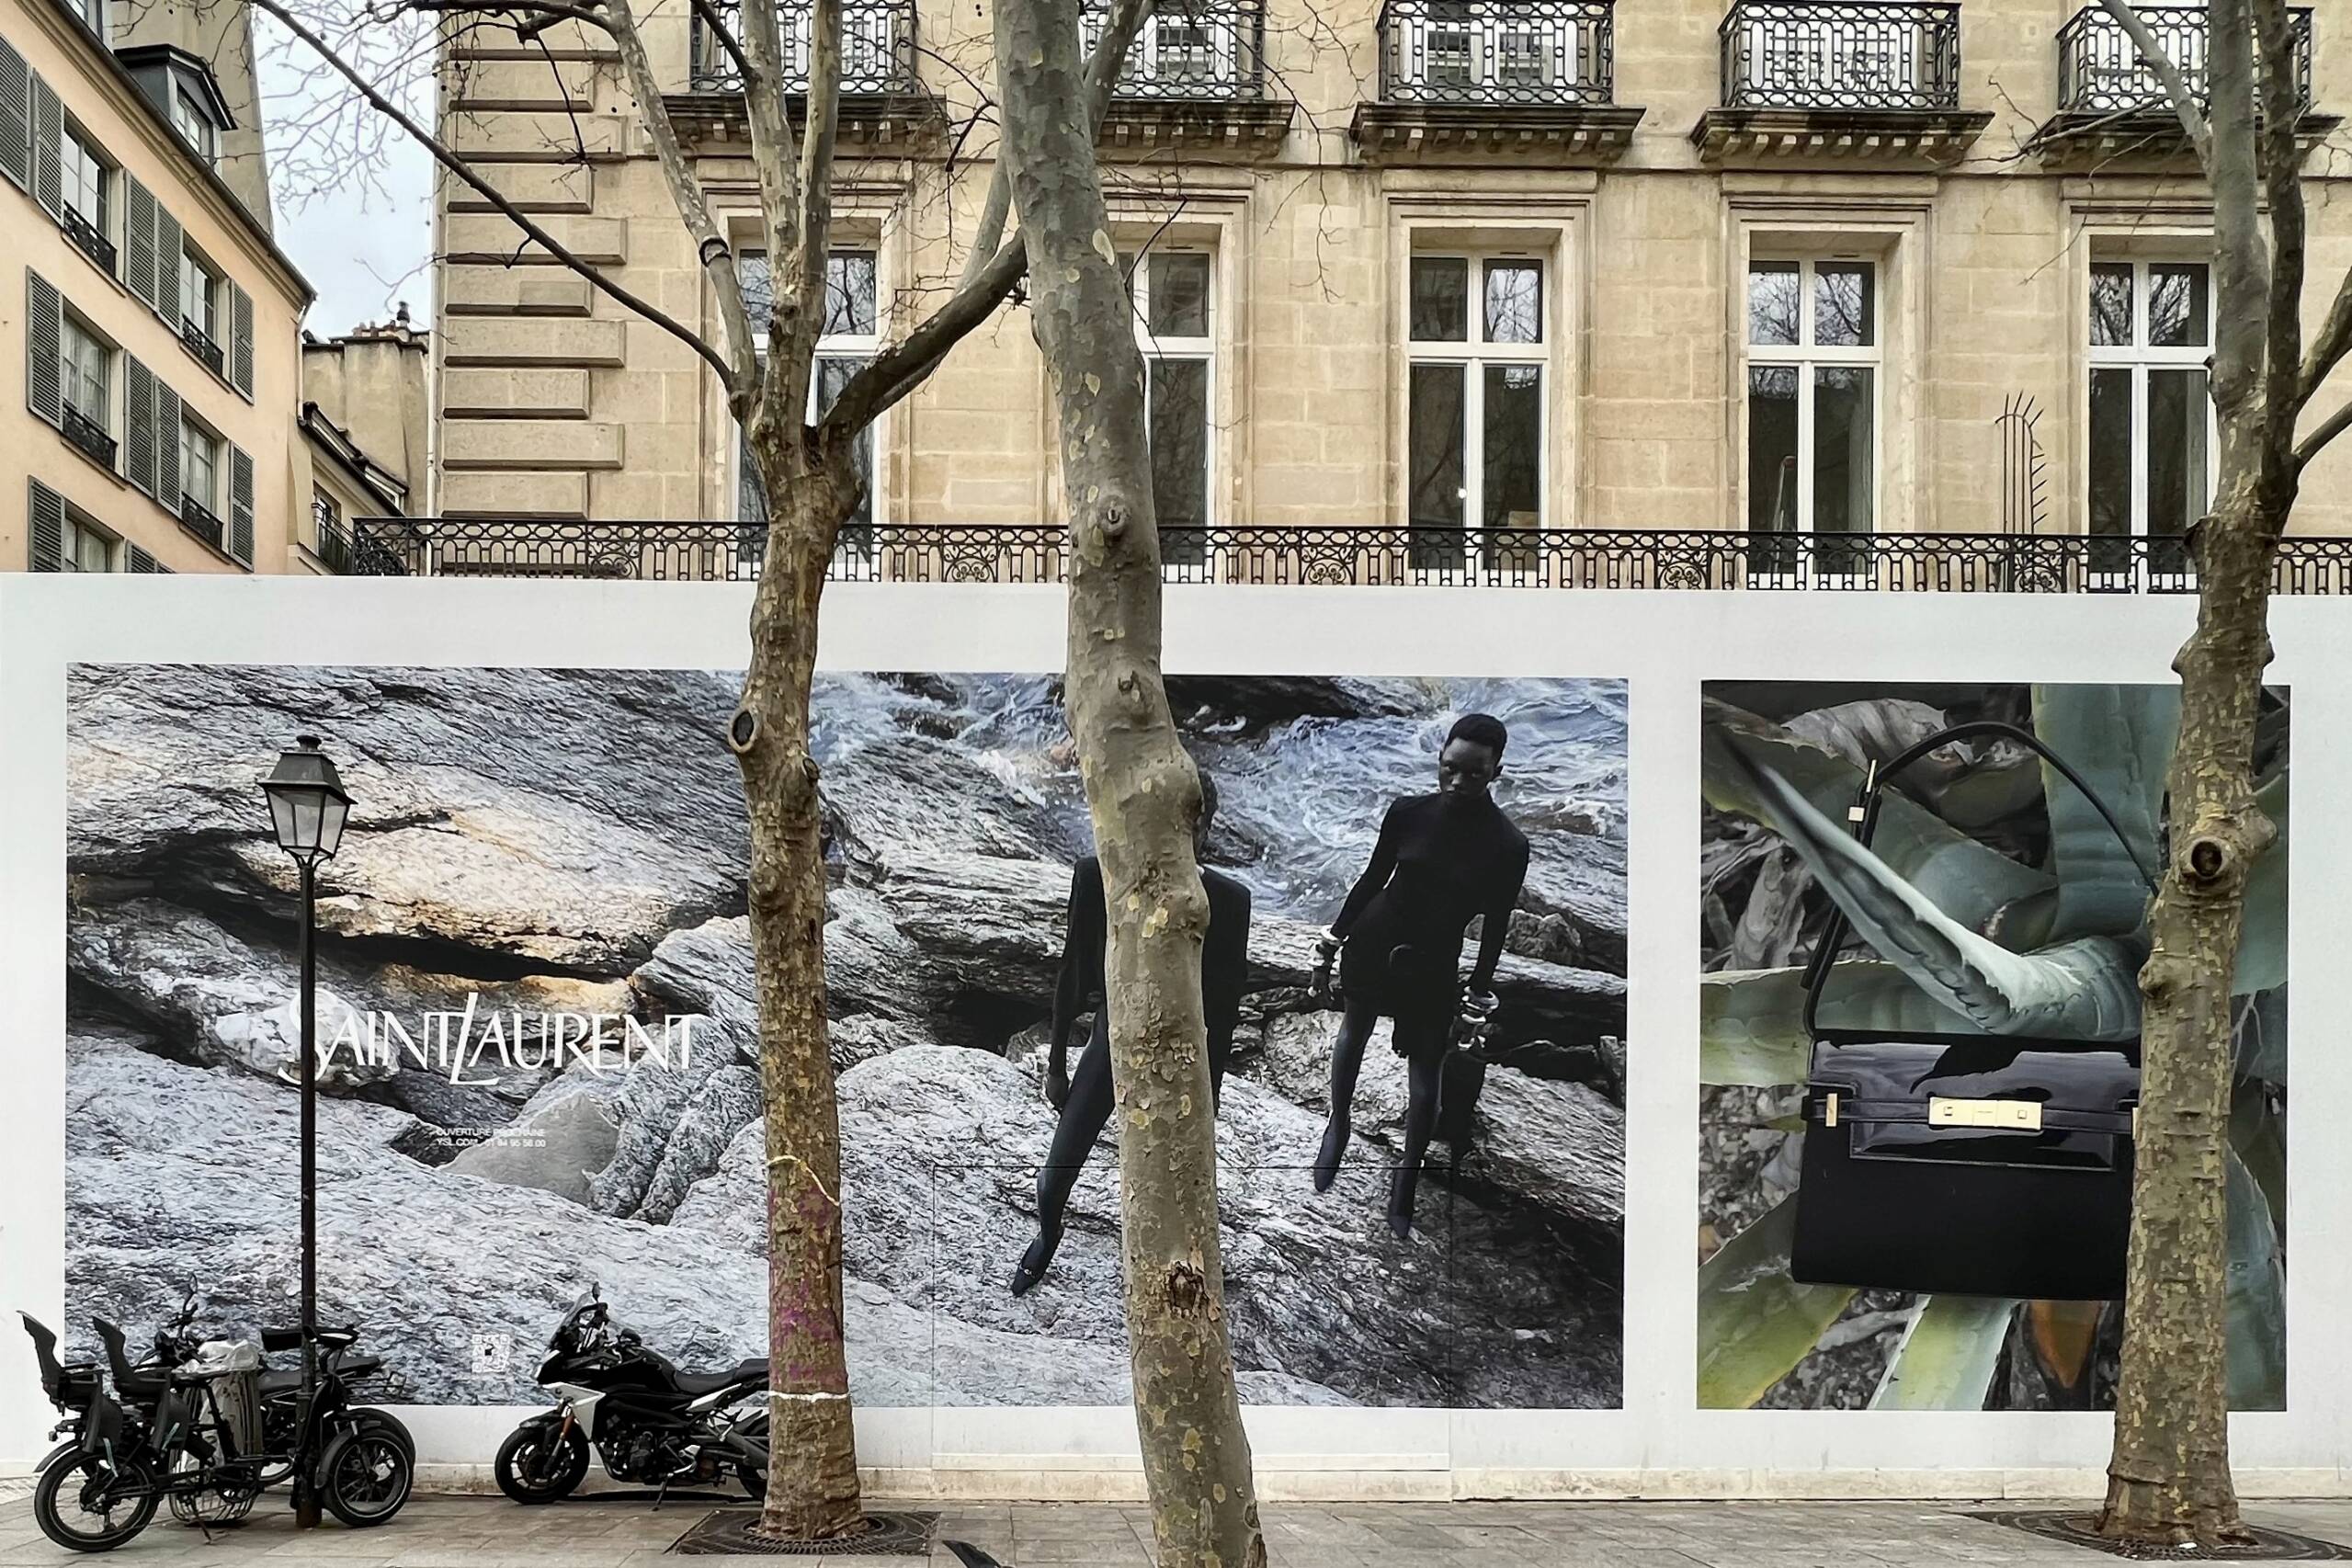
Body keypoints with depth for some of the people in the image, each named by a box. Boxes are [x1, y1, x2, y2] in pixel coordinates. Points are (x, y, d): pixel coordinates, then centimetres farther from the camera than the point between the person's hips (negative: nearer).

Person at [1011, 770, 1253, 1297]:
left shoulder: (1227, 901, -20)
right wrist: (1056, 1065, 4)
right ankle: (1047, 1236, 46)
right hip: (1112, 1040, 1)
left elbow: (1224, 1006, -8)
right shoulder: (1097, 877, -17)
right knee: (1055, 1177, 9)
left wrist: (1206, 1098, -1)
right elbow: (1073, 972, -4)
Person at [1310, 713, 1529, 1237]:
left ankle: (1406, 1182, 18)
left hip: (1433, 967, -2)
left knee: (1425, 1076, 3)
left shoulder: (1506, 846, -16)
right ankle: (1338, 1125, 44)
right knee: (1353, 1031, 19)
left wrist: (1477, 998, -3)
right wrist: (1333, 941, 7)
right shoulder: (1408, 813, -11)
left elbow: (1495, 927, -6)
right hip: (1373, 943, 2)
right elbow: (1373, 878, 2)